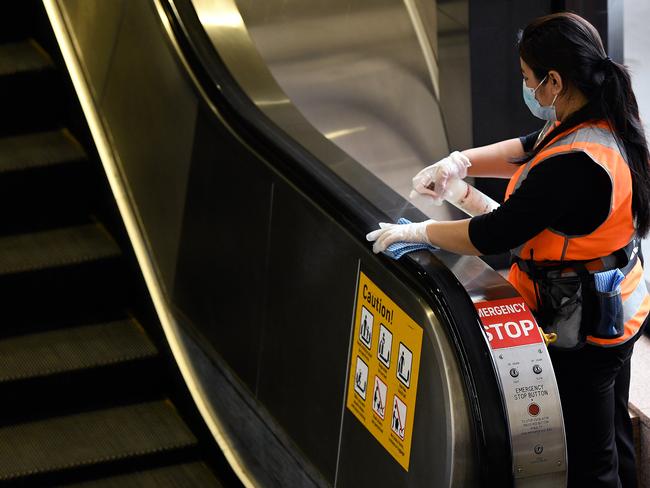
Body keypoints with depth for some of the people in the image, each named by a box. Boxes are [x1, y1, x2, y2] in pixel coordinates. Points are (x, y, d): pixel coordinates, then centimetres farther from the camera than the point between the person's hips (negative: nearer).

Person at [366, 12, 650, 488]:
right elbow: (530, 150, 13)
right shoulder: (608, 123, -3)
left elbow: (494, 235, -27)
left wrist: (417, 232, -13)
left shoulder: (574, 165, -33)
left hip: (579, 331, -10)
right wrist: (461, 161, 0)